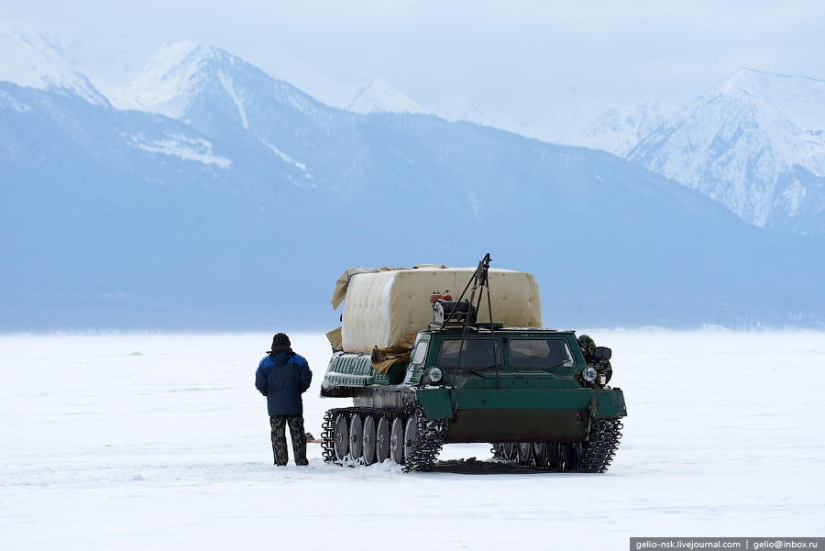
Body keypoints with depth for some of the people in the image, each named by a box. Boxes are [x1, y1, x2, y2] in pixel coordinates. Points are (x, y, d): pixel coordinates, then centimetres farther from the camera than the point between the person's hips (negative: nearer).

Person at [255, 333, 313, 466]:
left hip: (275, 405, 0)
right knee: (297, 434, 5)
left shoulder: (265, 362, 0)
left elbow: (260, 383, -3)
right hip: (294, 405, 0)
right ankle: (301, 461, 2)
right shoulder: (298, 360, 0)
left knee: (278, 435, 4)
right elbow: (306, 379, -3)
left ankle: (280, 461, -1)